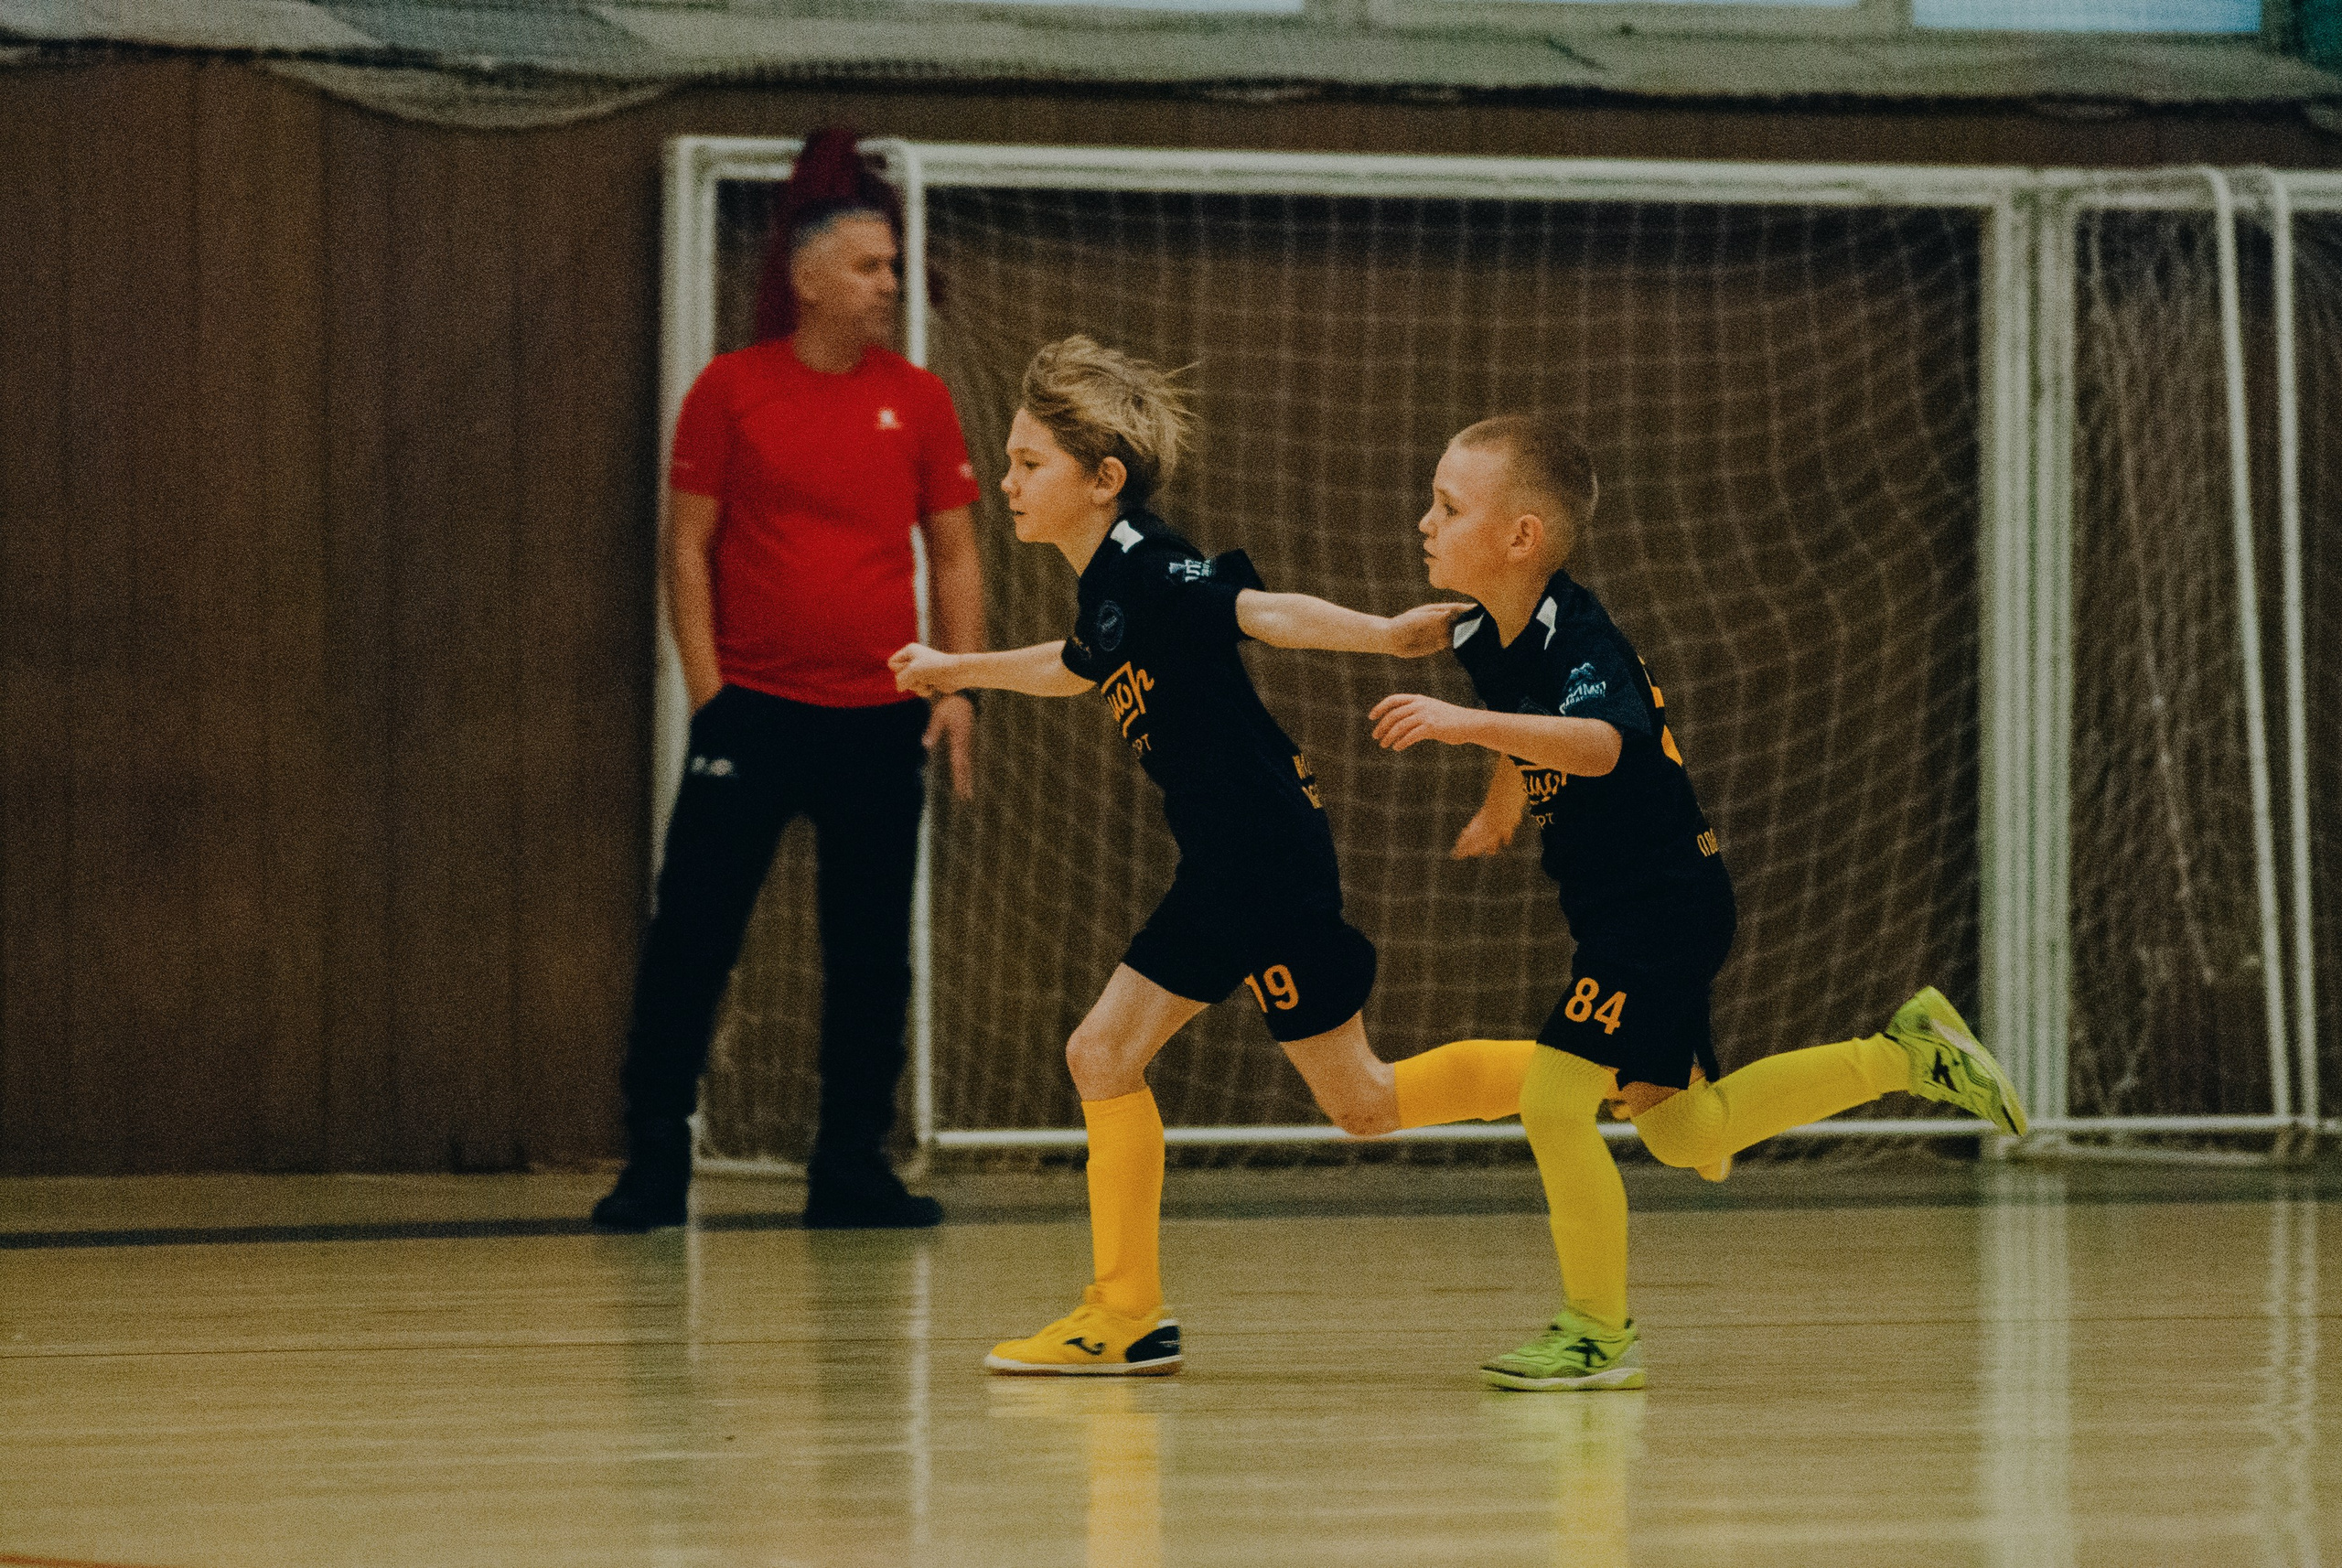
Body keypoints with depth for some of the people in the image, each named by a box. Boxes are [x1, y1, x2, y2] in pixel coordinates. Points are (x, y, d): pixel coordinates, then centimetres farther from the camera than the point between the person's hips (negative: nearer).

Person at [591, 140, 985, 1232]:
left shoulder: (918, 401, 7)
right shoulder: (731, 392, 0)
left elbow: (954, 555, 10)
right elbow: (688, 545, 2)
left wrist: (958, 685, 0)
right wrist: (705, 686, -6)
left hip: (879, 719, 2)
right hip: (754, 710, -2)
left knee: (872, 956, 4)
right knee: (690, 941, -4)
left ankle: (851, 1168, 11)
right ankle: (654, 1166, 3)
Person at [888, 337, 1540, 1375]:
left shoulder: (1148, 569, -16)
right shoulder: (1108, 589, 12)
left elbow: (1263, 612, -30)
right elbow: (1079, 670, 35)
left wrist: (1386, 636, -45)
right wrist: (958, 670, 47)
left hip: (1269, 856, -9)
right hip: (1221, 870, 9)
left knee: (1361, 1103, -2)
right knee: (1103, 1055, 6)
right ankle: (1127, 1316, 10)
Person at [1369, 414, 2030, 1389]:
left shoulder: (1576, 640, -25)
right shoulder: (1482, 636, 1)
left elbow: (1600, 742, -48)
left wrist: (1469, 724, -59)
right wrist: (1500, 807, 44)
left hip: (1664, 902, -10)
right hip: (1610, 905, 10)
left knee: (1556, 1097, -14)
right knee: (1682, 1133, 18)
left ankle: (1599, 1334, 0)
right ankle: (1903, 1056, 29)